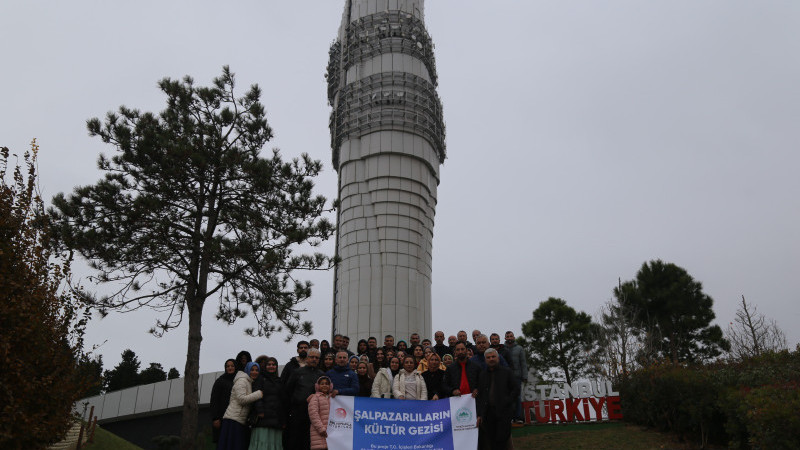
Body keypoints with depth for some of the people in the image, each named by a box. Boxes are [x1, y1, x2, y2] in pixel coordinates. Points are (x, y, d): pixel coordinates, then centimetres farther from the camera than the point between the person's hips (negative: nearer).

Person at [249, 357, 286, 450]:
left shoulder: (279, 382, 23)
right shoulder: (260, 379, 10)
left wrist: (284, 420, 13)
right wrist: (260, 411, -18)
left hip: (277, 420, 4)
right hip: (264, 418, -4)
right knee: (262, 443, -11)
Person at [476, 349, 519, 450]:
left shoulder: (506, 372, 8)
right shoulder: (482, 374, 14)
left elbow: (516, 389, 6)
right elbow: (479, 395, 12)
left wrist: (507, 402, -6)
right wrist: (479, 414, 5)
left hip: (503, 412, -2)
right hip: (488, 413, 2)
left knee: (501, 441, -8)